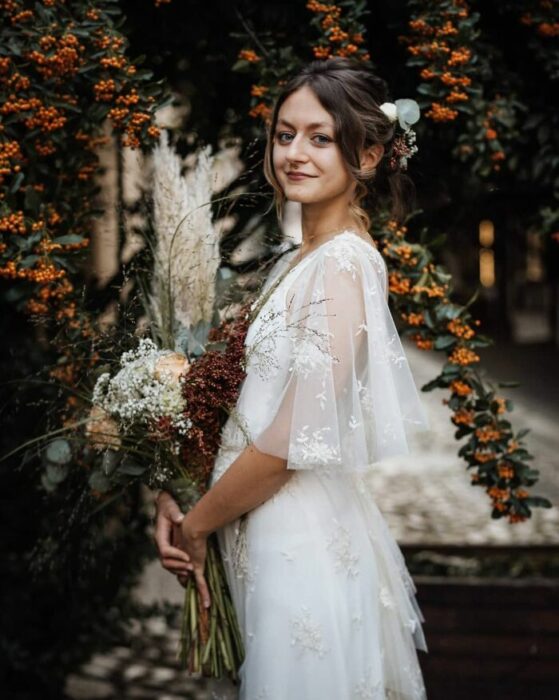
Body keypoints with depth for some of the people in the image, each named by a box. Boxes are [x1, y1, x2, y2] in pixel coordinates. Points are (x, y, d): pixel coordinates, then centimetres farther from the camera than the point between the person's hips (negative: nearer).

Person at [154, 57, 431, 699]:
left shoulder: (344, 263, -17)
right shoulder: (296, 261, 11)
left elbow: (295, 440, -21)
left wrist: (196, 524, -10)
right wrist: (176, 495, 1)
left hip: (303, 546, -8)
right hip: (266, 538, 8)